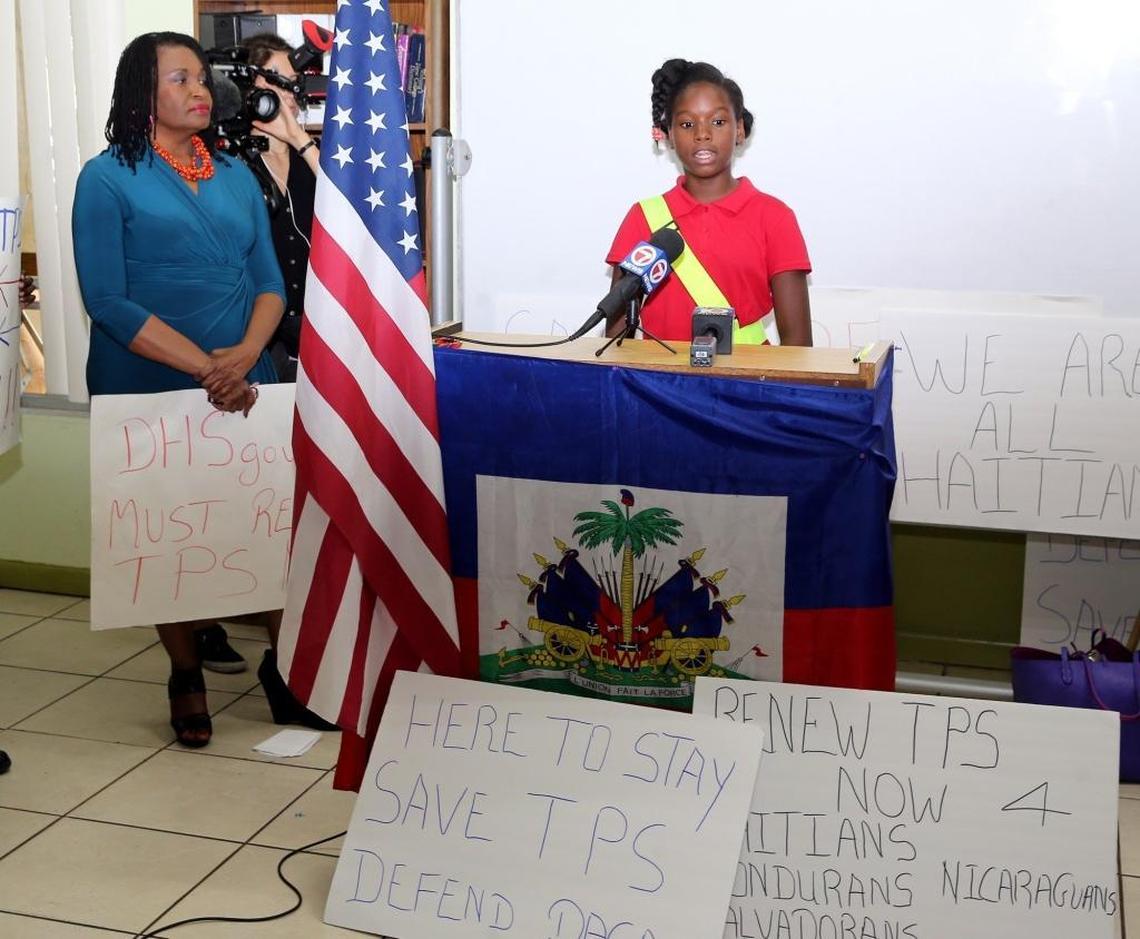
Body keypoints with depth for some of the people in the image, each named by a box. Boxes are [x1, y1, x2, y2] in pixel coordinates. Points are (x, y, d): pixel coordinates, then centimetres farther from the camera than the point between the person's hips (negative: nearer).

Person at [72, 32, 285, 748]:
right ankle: (186, 672, 23)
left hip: (242, 385, 3)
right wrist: (203, 367, -18)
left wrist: (246, 354, -13)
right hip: (149, 389, -3)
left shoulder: (237, 176, 12)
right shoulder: (108, 178, -2)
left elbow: (271, 283, 8)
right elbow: (108, 300, -11)